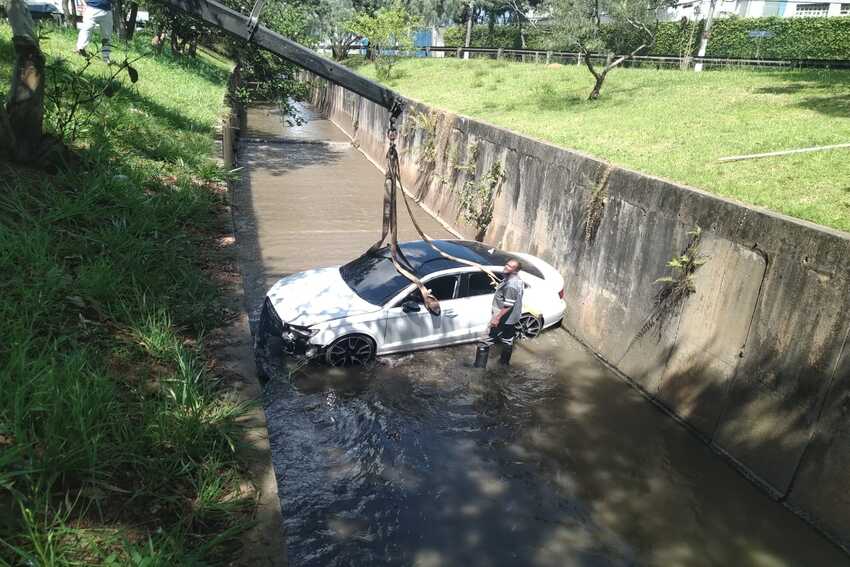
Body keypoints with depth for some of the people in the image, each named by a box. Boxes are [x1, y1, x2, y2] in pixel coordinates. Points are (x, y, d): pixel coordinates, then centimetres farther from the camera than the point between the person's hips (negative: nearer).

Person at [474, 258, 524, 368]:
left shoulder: (511, 284, -28)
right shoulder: (517, 280, 4)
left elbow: (508, 305, -28)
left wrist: (497, 318, -24)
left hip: (503, 319, -10)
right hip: (512, 318, 10)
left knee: (484, 342, -4)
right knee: (508, 340, 25)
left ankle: (479, 368, -1)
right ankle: (505, 361, 42)